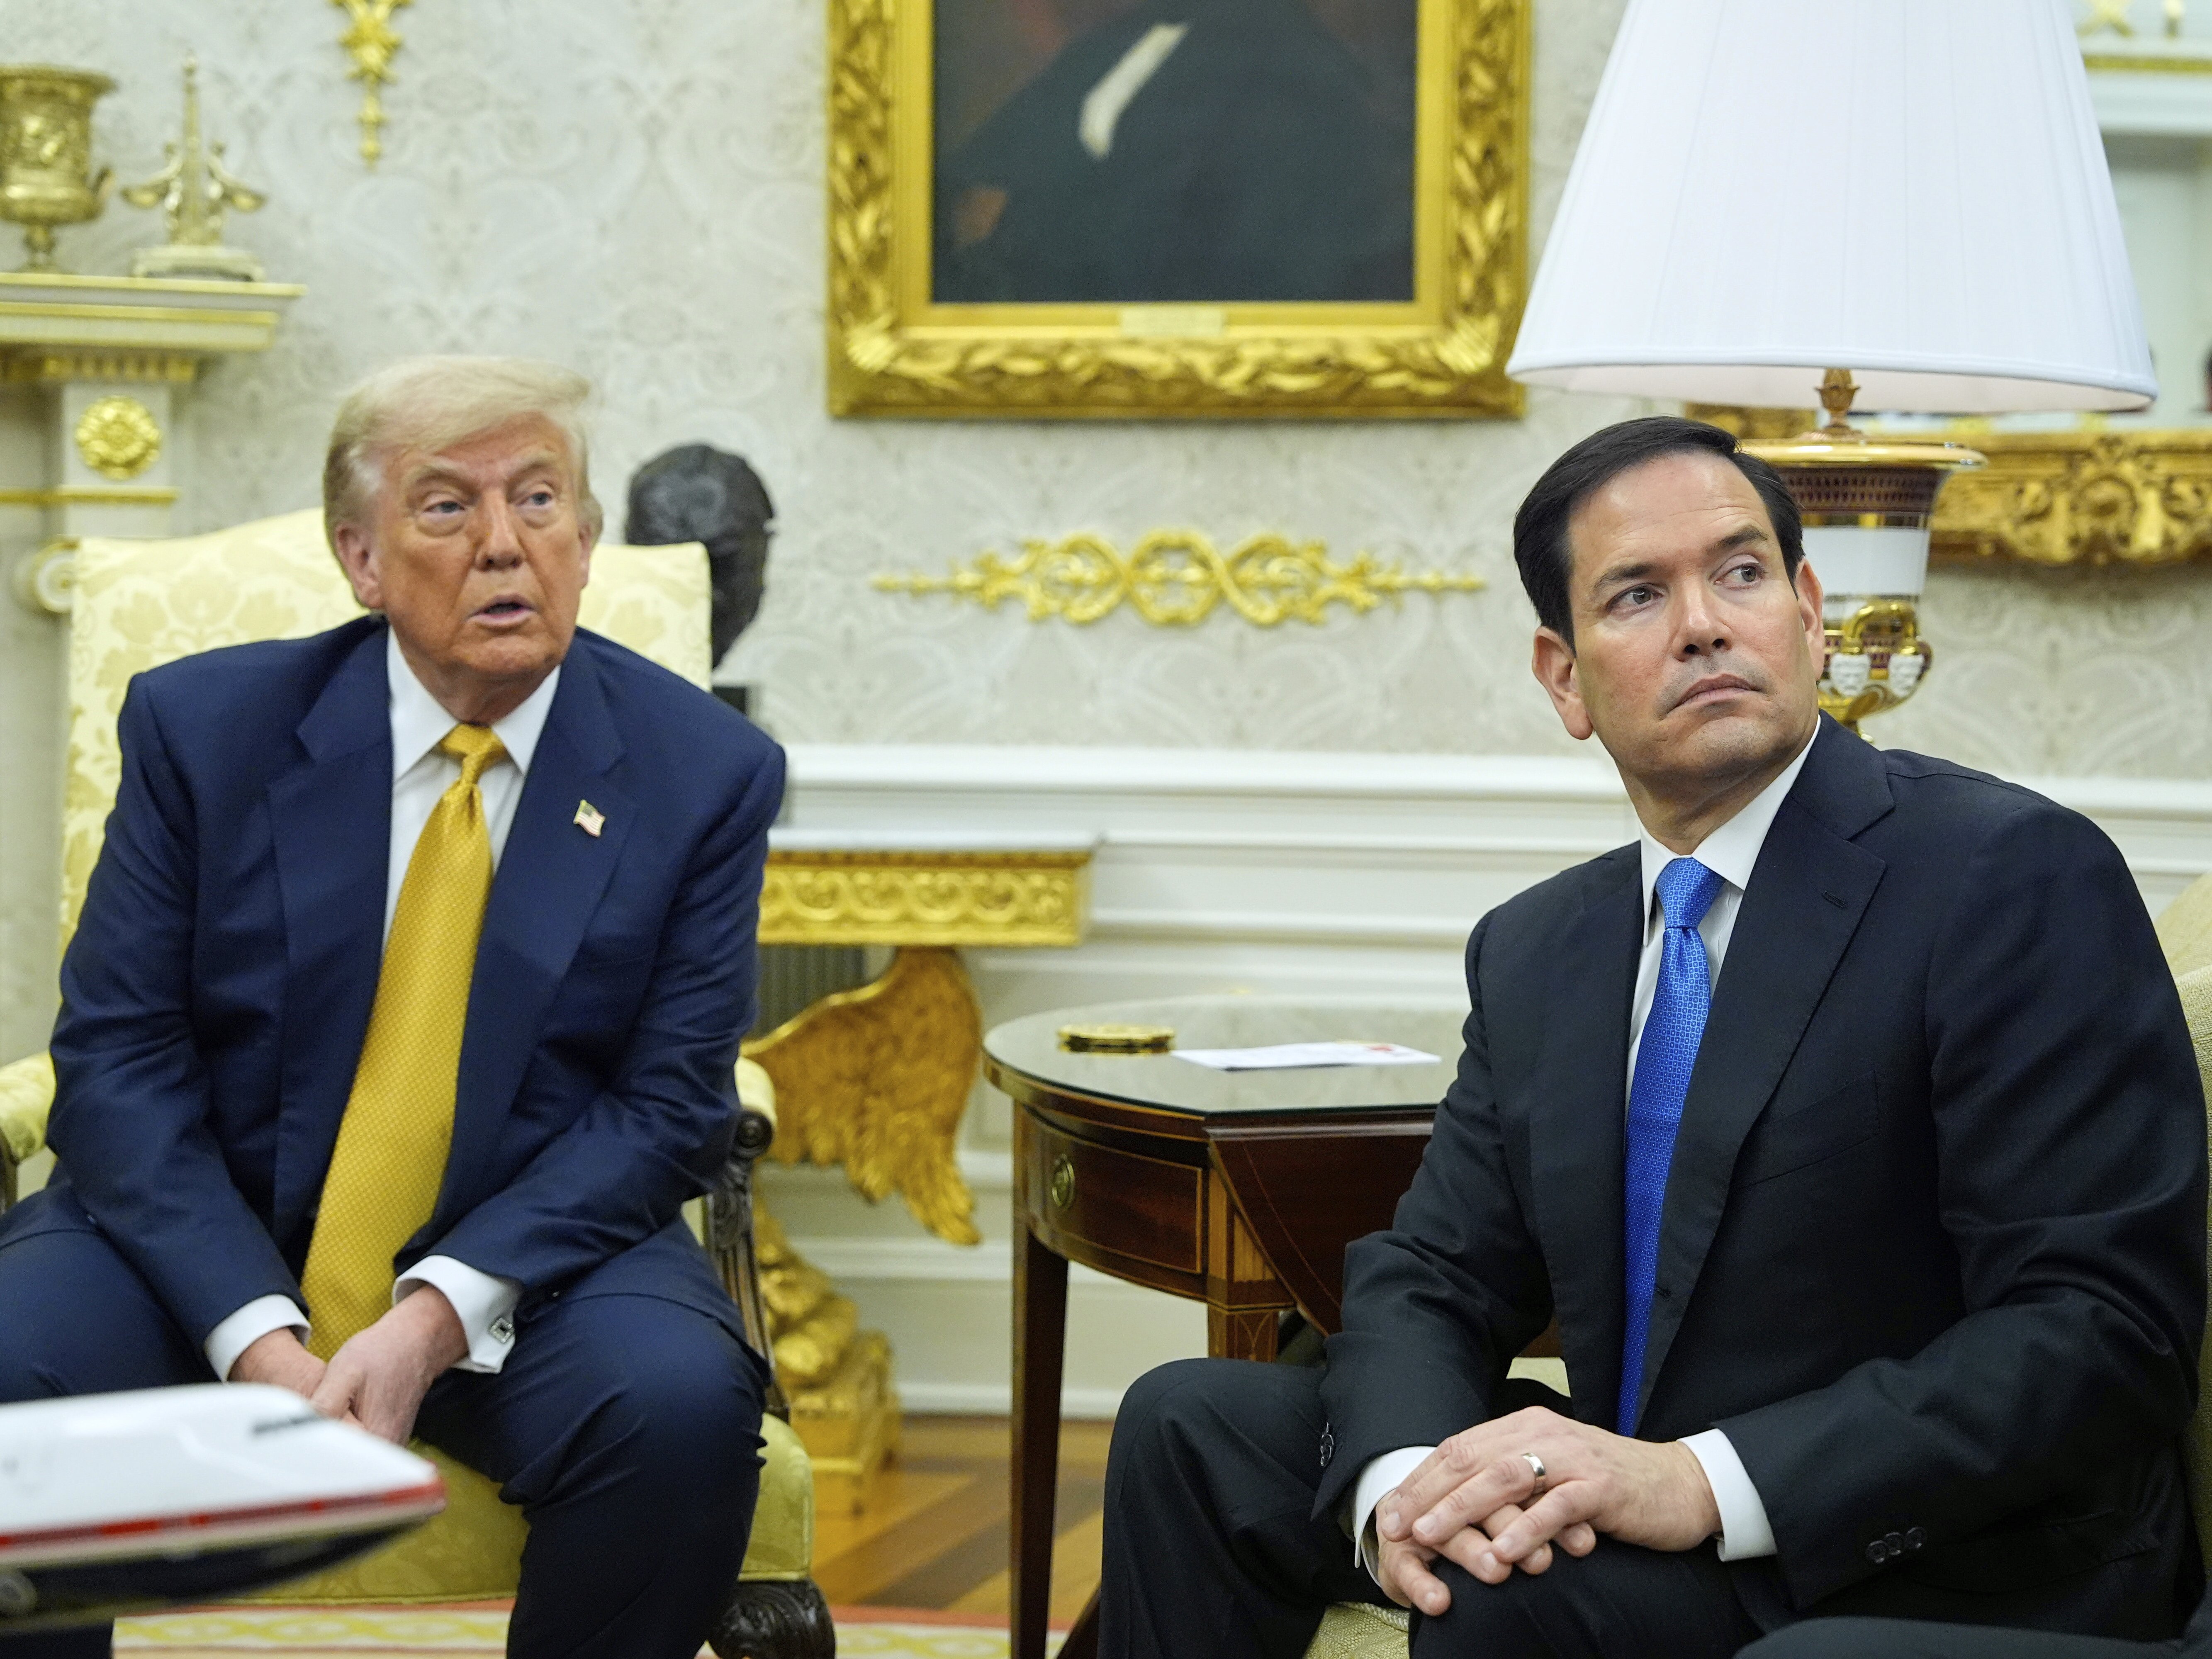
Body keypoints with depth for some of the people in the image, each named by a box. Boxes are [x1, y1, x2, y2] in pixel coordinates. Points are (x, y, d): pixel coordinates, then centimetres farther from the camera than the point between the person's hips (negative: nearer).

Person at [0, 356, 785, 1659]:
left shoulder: (704, 772, -3)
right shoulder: (203, 725, -3)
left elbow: (668, 1108, -6)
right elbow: (118, 1059, -6)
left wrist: (437, 1318, -22)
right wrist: (257, 1341, -21)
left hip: (525, 1260, 0)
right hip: (210, 1240, 0)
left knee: (684, 1404, -30)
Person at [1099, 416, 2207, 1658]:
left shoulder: (2020, 880, -14)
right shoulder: (1533, 952, 10)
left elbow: (2103, 1322, -21)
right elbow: (1432, 1277, 7)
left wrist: (1703, 1482, -30)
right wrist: (1405, 1476, -18)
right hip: (1637, 1525, 7)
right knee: (1196, 1426, -3)